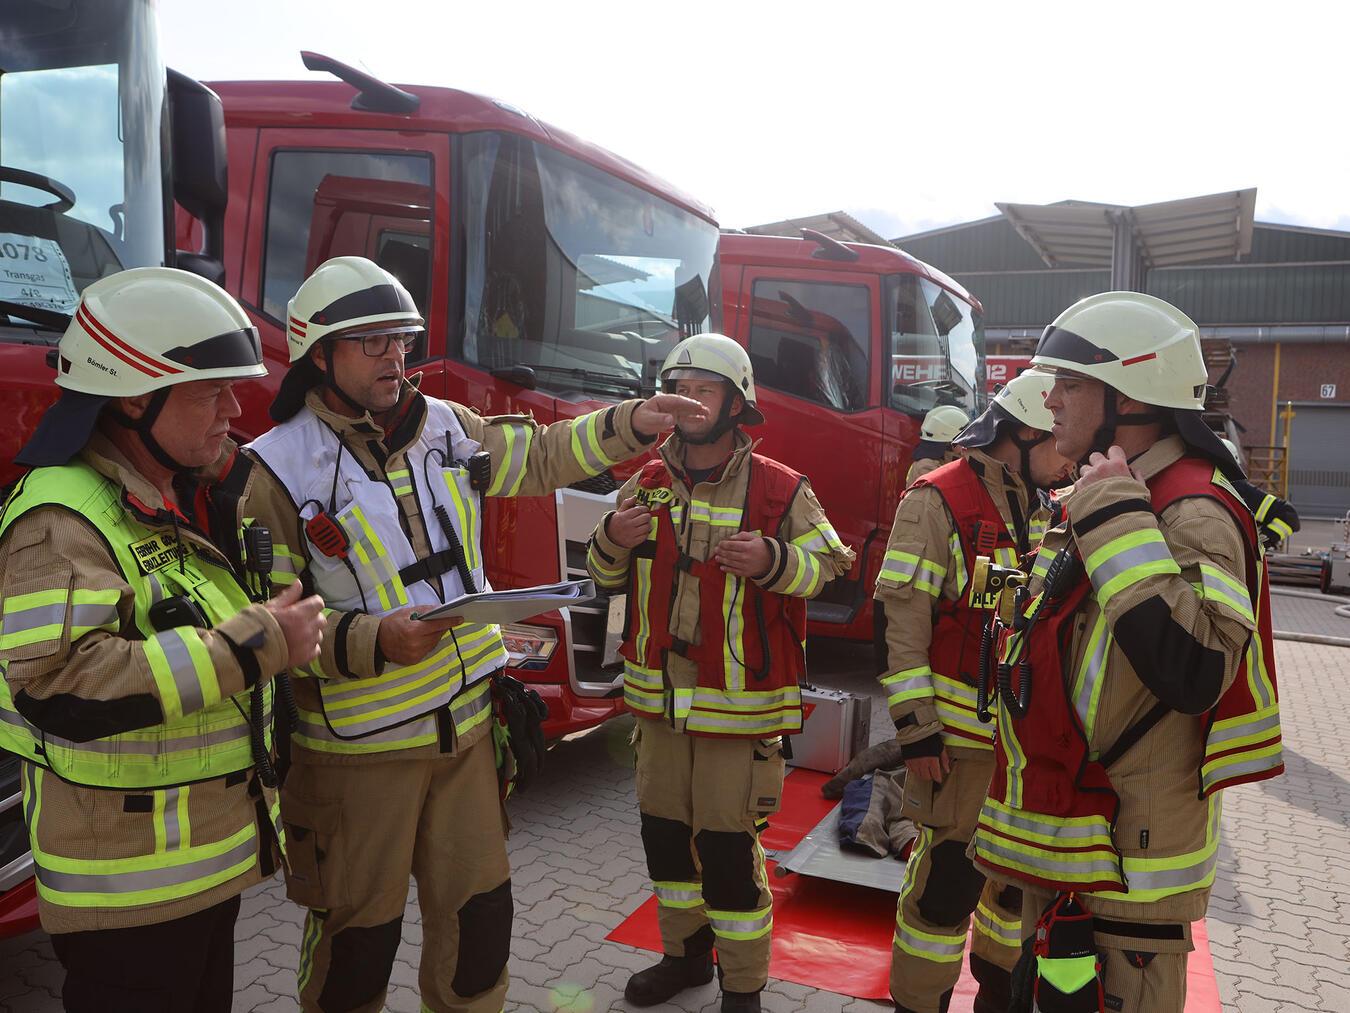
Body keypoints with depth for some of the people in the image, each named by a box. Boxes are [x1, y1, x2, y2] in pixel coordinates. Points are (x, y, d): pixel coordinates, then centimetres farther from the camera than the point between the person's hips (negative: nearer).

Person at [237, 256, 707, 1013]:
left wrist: (631, 423, 1)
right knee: (359, 934, 12)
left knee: (481, 914, 17)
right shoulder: (279, 470, -13)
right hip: (360, 746, -5)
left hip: (468, 723, 5)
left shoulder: (447, 426, 3)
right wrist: (371, 640, -27)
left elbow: (540, 458, 13)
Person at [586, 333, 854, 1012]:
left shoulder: (780, 490, -8)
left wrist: (772, 561, -26)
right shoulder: (648, 484, 6)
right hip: (659, 696, 5)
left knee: (728, 845, 1)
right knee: (664, 830, 17)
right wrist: (613, 540, -11)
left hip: (740, 703, -5)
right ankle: (686, 953, 39)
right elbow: (607, 578, 13)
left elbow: (832, 565, -7)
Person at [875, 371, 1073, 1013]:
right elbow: (902, 619, -14)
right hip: (963, 737, -7)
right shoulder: (939, 501, -10)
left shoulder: (1047, 510, 12)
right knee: (949, 880, -2)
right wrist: (915, 728, -17)